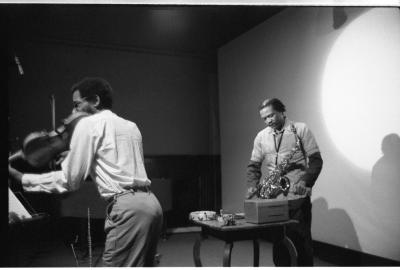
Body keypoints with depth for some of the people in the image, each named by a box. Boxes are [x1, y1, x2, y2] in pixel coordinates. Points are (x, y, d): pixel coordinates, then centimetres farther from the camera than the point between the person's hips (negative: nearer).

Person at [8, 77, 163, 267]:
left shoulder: (89, 123, 1)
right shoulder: (131, 126, 22)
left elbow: (69, 180, -1)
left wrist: (19, 176, 9)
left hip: (128, 207, -9)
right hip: (151, 202, 9)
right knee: (143, 265, 17)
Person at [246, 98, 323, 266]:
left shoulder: (300, 129, 0)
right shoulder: (261, 136, 10)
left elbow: (316, 160, -3)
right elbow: (254, 165, 12)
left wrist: (305, 182, -18)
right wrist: (252, 186, -6)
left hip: (298, 197, -3)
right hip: (273, 198, 4)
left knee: (301, 242, 3)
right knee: (278, 242, 10)